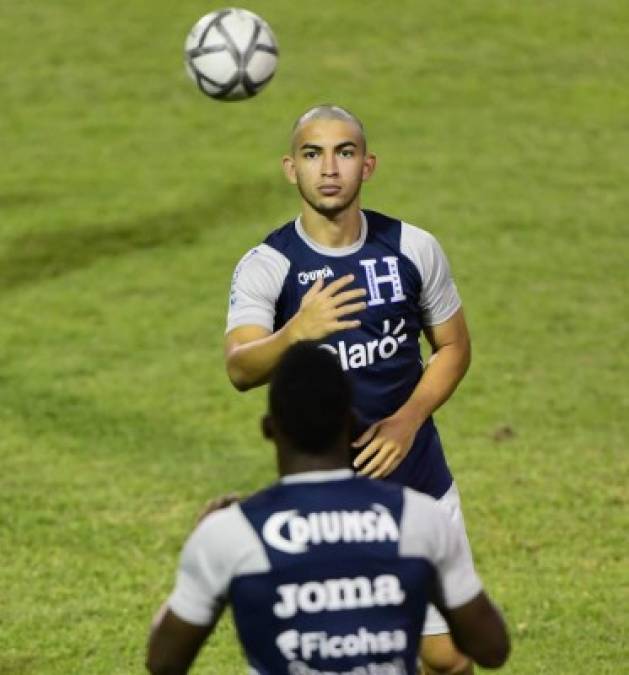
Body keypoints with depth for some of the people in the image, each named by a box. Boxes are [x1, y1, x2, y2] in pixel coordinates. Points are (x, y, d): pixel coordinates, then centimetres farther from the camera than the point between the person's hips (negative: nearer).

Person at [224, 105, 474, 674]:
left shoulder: (413, 248, -6)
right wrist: (296, 332, -51)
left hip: (417, 481, 2)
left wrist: (407, 420, -11)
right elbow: (240, 369, -30)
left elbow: (454, 347, 7)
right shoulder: (266, 266, -14)